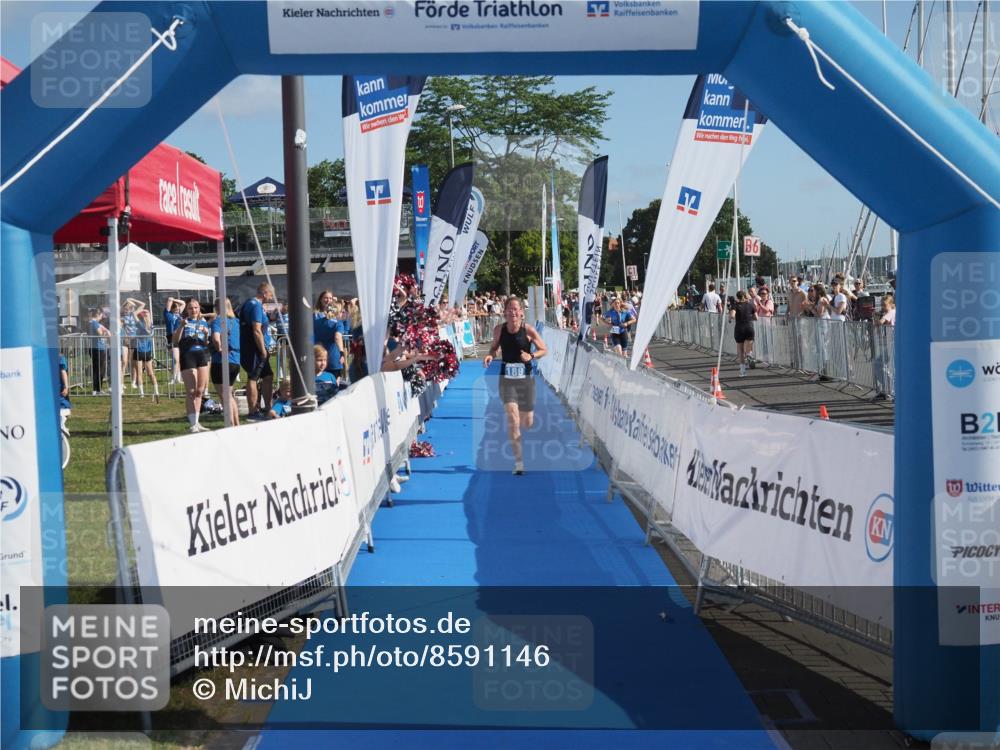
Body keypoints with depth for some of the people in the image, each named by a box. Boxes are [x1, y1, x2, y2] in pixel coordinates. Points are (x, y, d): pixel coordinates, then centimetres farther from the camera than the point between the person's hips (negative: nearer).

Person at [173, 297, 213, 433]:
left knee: (200, 391, 9)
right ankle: (193, 425, -7)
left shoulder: (203, 322, 14)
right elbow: (175, 341, -6)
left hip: (202, 356, 5)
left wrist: (206, 334, -6)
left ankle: (196, 422, 18)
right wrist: (181, 326, -19)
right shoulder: (183, 322, 3)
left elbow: (207, 343, 14)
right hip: (187, 357, -5)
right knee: (191, 392, -7)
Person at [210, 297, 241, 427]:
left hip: (222, 362, -7)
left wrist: (219, 348, -13)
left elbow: (216, 338, -28)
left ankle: (231, 426, -3)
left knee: (225, 396, -1)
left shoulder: (218, 320, -11)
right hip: (236, 361, 7)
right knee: (230, 395, 20)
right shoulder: (236, 321, 10)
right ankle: (237, 424, 22)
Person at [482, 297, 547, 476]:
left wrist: (531, 356, -18)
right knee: (512, 417, -16)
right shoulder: (499, 330, -3)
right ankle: (518, 461, -10)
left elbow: (543, 350, 0)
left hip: (526, 378, 0)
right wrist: (490, 355, -8)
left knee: (527, 422, 7)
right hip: (507, 379, 0)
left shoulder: (528, 330, -8)